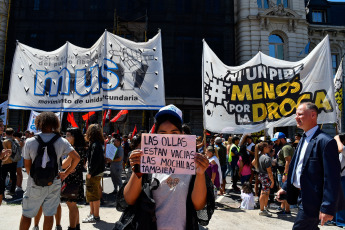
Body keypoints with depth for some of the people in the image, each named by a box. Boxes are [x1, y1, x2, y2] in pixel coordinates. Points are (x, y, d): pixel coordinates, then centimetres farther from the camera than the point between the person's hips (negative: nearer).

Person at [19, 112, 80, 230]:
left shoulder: (29, 142, -10)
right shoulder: (62, 141, -8)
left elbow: (27, 165, -2)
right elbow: (76, 158, -10)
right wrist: (66, 173, 1)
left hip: (35, 185, -1)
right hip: (54, 184, 1)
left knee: (26, 215, 15)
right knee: (49, 214, 12)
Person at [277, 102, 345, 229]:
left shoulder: (326, 141, -18)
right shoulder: (303, 139, 12)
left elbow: (332, 178, -20)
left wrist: (327, 208, -21)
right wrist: (285, 187, 16)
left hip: (312, 201, -9)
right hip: (302, 196, 9)